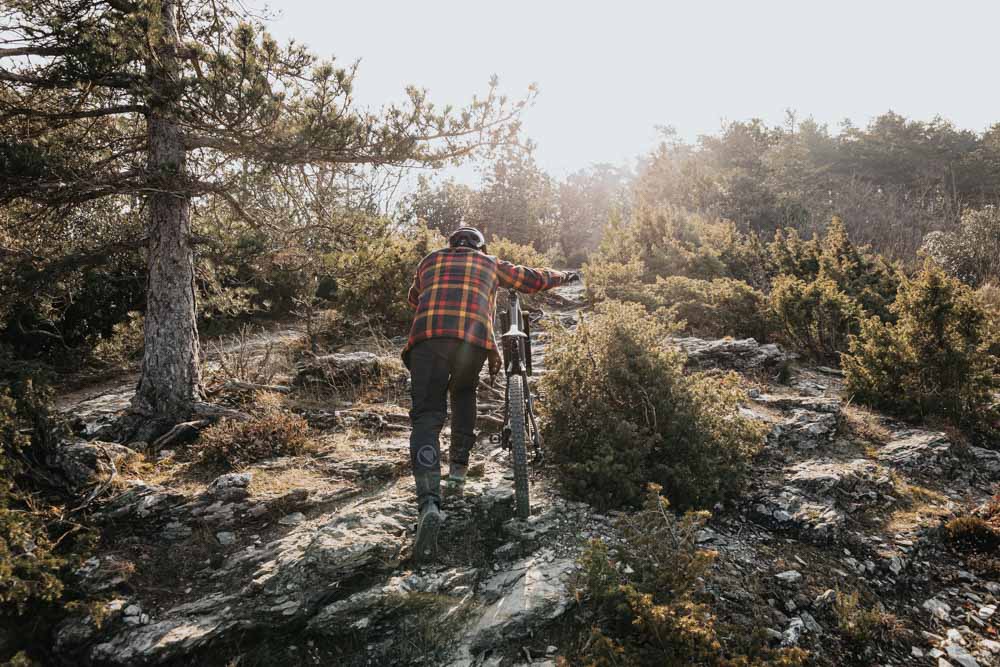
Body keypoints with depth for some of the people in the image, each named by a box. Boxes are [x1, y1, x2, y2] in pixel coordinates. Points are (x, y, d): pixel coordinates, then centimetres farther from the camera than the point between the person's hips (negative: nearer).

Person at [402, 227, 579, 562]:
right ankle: (458, 469, 24)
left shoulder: (431, 260, 31)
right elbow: (533, 279, 34)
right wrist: (565, 276, 53)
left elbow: (413, 297, 46)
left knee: (427, 417, -2)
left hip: (429, 336, 0)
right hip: (475, 339, 1)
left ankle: (429, 503, -22)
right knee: (464, 392, 30)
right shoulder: (490, 263, 28)